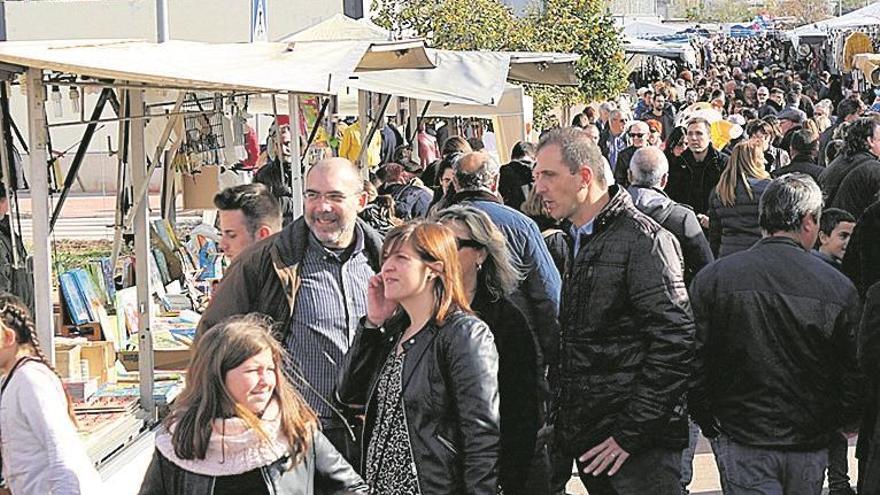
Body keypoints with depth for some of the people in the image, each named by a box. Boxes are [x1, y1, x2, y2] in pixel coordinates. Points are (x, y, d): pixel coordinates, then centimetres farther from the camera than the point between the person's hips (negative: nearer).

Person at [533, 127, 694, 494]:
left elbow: (674, 340, -20)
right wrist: (562, 420, 11)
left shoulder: (642, 239, -14)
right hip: (587, 438, 8)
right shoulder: (575, 241, 14)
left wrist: (631, 433, -19)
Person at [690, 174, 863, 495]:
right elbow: (855, 375, -2)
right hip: (811, 444, 2)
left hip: (742, 442, -1)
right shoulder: (839, 288, -7)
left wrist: (706, 420, 9)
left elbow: (694, 363, -6)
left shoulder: (712, 279, -8)